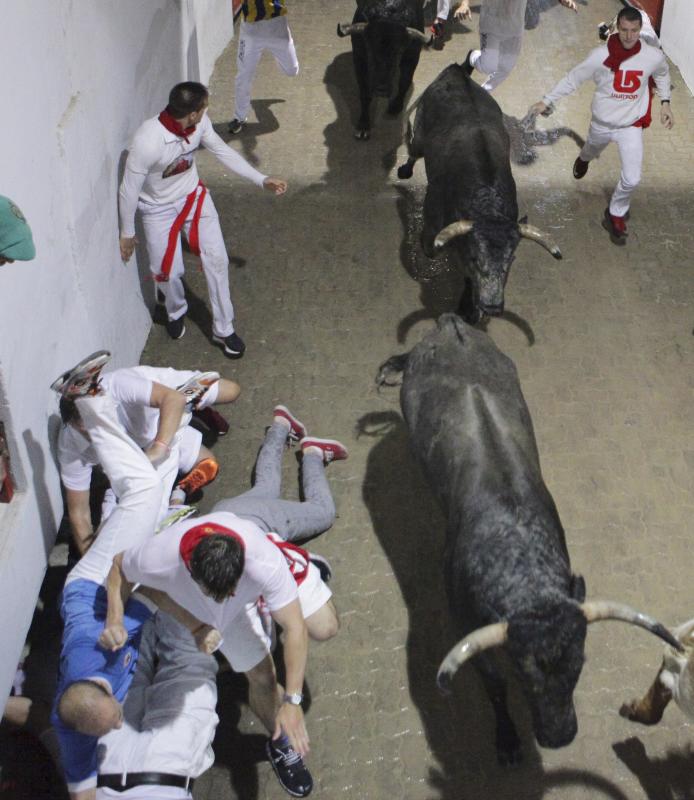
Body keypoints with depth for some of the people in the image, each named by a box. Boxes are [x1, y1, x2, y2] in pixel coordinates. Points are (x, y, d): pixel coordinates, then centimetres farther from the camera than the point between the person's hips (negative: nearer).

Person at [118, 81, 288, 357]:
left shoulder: (200, 123, -20)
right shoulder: (148, 141, -37)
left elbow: (222, 151, 0)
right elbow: (129, 190, -24)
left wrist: (262, 180, -1)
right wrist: (127, 233, -12)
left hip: (194, 197, 4)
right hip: (158, 209, -4)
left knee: (217, 259, 0)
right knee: (168, 271, 5)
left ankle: (223, 329, 17)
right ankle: (176, 312, 41)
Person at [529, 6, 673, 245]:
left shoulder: (654, 56, -18)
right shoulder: (601, 55, -23)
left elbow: (662, 74, 7)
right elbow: (573, 78, -12)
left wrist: (665, 103, 4)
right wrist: (547, 101, -11)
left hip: (631, 125, 0)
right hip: (602, 123, 0)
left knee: (631, 179, -9)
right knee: (591, 151, 31)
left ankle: (615, 216, 19)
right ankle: (583, 160, 71)